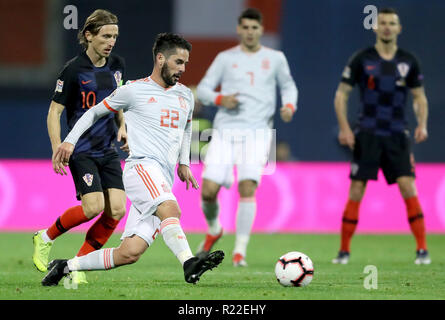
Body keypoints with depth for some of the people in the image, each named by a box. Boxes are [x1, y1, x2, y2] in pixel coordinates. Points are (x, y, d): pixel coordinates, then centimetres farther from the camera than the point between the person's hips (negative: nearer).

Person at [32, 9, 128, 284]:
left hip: (109, 150, 6)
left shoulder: (117, 65, 7)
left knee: (117, 210, -8)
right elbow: (54, 111, -8)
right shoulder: (74, 70, -11)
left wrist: (122, 127, 8)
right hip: (82, 150, -6)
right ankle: (45, 238, 5)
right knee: (94, 206, -20)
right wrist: (58, 148, -19)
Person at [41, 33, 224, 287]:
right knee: (170, 209, -36)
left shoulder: (186, 96, 19)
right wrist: (70, 141, 6)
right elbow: (95, 112, 14)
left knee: (130, 253, -6)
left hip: (164, 182, 5)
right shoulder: (134, 91, 3)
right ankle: (189, 263, -53)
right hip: (142, 167, -5)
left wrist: (184, 163, 29)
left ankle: (66, 266, 7)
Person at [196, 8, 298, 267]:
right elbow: (203, 89, 11)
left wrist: (290, 106, 2)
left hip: (257, 131, -1)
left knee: (248, 188, -19)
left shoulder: (275, 59, 11)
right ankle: (214, 230, 25)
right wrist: (219, 99, -9)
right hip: (225, 130, 1)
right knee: (208, 190, -8)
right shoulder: (226, 58, 10)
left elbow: (288, 86, 23)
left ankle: (240, 251, -12)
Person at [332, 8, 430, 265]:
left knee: (408, 188, -11)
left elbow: (419, 97, 14)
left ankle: (422, 250, -6)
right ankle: (344, 251, 7)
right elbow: (341, 94, 4)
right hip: (368, 135, -1)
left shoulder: (408, 61, 6)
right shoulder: (361, 59, 0)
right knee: (356, 192, -3)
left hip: (398, 136, 1)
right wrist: (344, 128, -8)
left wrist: (422, 124, -3)